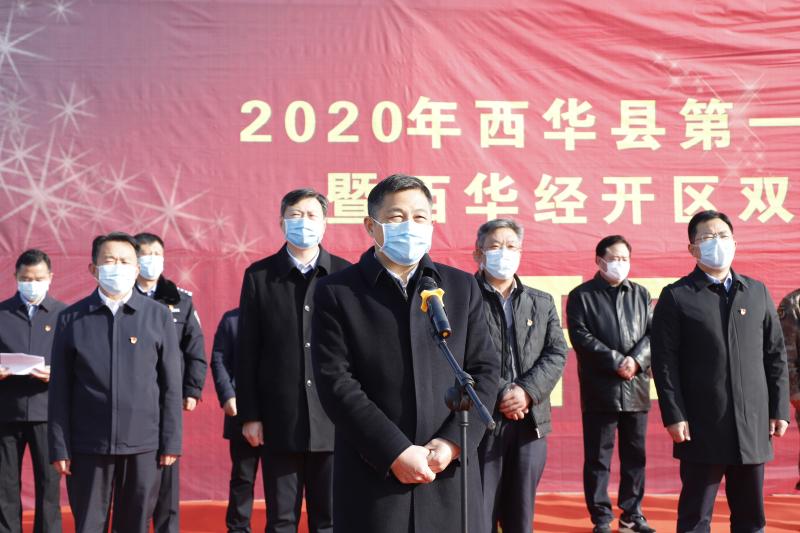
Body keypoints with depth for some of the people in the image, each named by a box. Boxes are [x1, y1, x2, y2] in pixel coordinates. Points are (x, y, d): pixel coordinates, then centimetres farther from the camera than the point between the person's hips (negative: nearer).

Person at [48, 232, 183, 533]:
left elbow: (171, 385, 3)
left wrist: (171, 442, 0)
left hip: (144, 444, 0)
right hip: (88, 445, 0)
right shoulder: (71, 319, 3)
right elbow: (60, 390, 3)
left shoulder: (159, 316, 3)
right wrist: (59, 447, -1)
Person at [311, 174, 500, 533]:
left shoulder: (462, 288, 11)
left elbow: (485, 371, 6)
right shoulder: (336, 292, 1)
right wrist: (395, 453, -14)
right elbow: (336, 383, -7)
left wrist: (454, 441, -8)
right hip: (372, 477, -2)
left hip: (449, 473, 2)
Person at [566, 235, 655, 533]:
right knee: (598, 457, 0)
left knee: (635, 455, 10)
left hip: (636, 387, 4)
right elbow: (581, 337, -9)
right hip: (600, 388, -4)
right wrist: (617, 361, -15)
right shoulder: (581, 296, 0)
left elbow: (654, 333, 6)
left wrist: (637, 360, -12)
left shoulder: (641, 294, 14)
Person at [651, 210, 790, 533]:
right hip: (702, 426, -3)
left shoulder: (757, 292, 12)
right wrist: (674, 416, -11)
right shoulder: (676, 296, 0)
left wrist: (779, 409, 5)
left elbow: (776, 355, 12)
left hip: (753, 425, 4)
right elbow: (665, 362, -5)